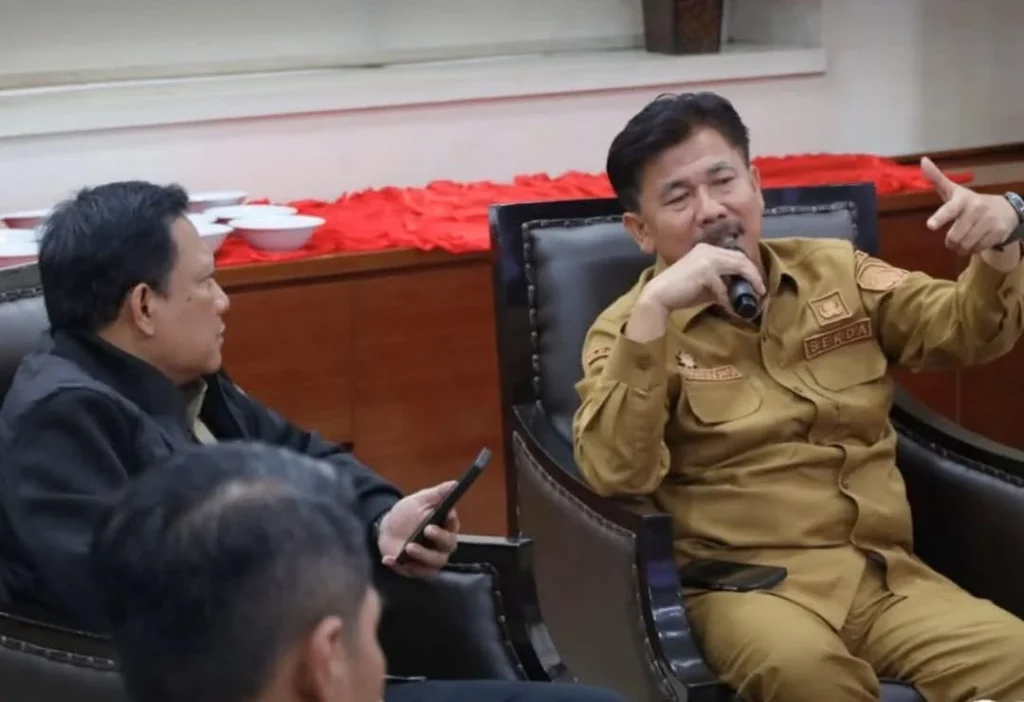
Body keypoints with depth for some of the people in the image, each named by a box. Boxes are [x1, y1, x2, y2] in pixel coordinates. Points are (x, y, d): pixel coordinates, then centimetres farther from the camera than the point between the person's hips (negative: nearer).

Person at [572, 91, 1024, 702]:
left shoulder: (835, 270, 16)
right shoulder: (634, 328, 2)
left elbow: (964, 330, 16)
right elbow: (613, 474, -14)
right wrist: (653, 309, -22)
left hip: (885, 572, 4)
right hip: (744, 581, -3)